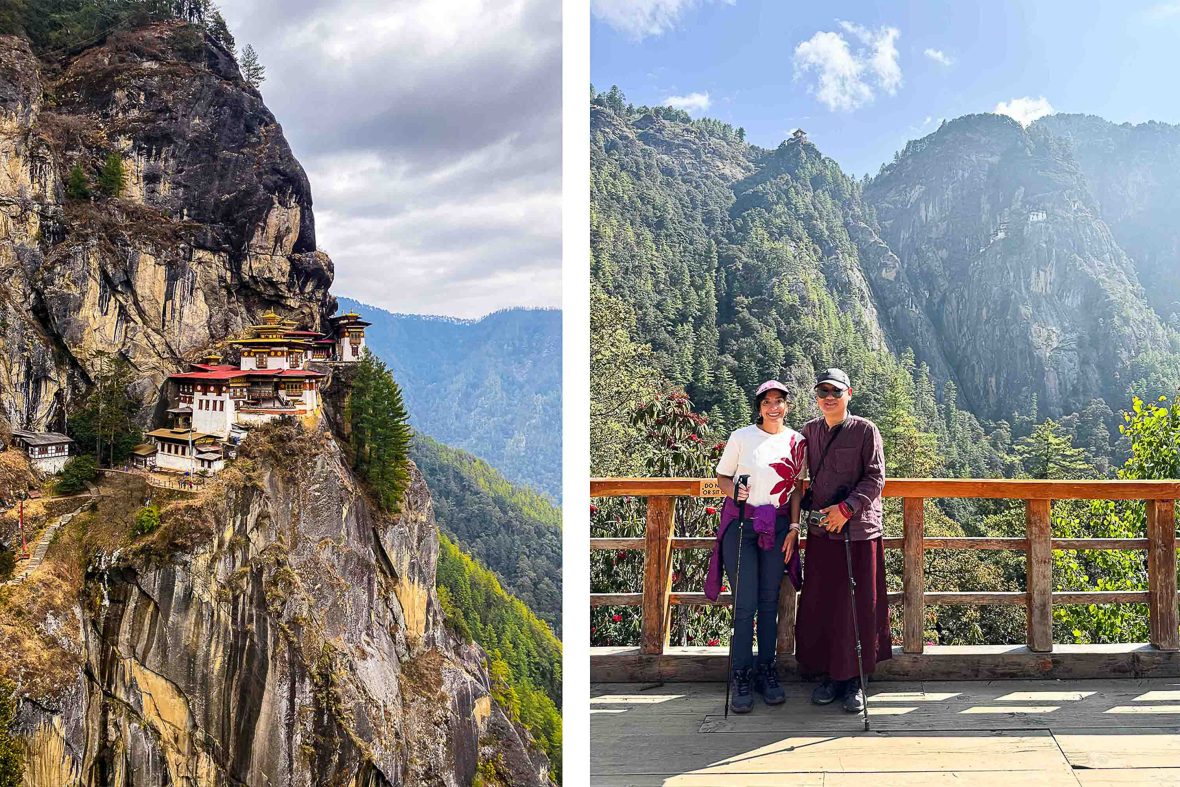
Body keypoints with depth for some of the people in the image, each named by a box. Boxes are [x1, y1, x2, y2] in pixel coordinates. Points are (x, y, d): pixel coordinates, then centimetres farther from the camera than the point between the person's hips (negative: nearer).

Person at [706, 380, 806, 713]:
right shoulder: (741, 437, -1)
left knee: (769, 602, 7)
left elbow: (796, 488, 11)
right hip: (741, 523, -3)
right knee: (745, 603, -6)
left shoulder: (796, 441, 6)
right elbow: (722, 476, 6)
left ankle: (767, 672, 18)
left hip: (777, 526, 3)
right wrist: (733, 491, -15)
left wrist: (794, 525, 3)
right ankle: (741, 677, 4)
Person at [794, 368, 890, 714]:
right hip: (820, 530, 4)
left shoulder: (865, 430, -3)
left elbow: (875, 478, -8)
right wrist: (804, 509, 5)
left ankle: (854, 680, 15)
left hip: (859, 530, -4)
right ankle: (830, 675, 20)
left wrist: (846, 508, -19)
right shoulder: (809, 432, 10)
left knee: (859, 605, 2)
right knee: (819, 605, 6)